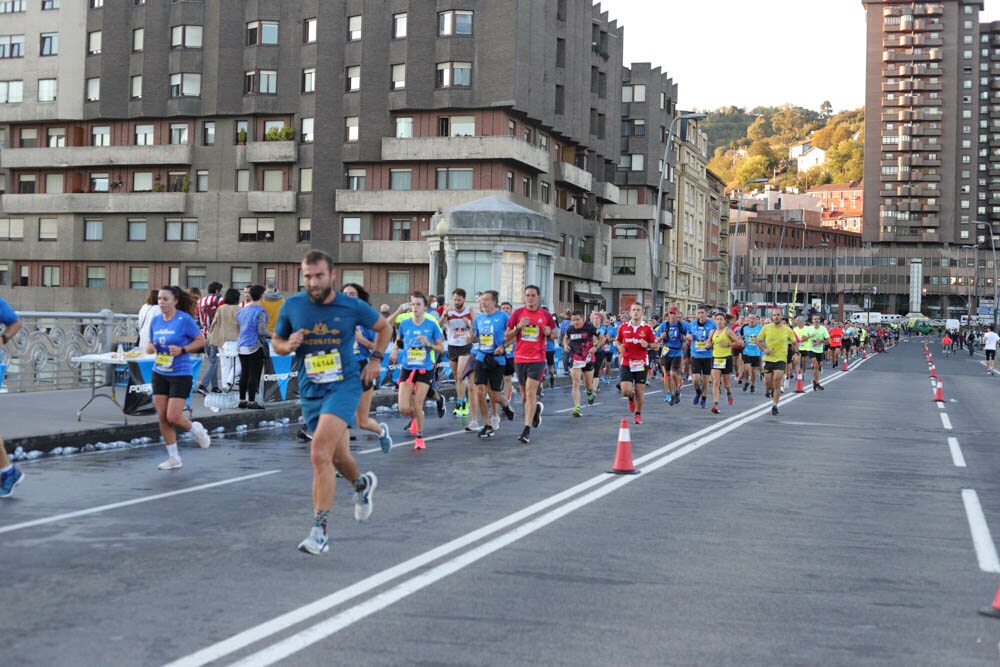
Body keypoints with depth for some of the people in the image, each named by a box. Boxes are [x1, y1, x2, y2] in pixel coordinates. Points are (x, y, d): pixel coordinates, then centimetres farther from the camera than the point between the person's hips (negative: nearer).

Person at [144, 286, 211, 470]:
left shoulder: (185, 320, -11)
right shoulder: (155, 320, 5)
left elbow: (201, 340, -5)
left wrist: (182, 349, -18)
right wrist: (149, 347, -6)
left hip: (180, 374, -5)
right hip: (159, 373, 5)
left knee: (173, 417, -10)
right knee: (162, 417, 3)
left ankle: (196, 429, 24)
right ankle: (173, 458, 16)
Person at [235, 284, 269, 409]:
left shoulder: (242, 310, 9)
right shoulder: (260, 311, -12)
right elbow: (262, 332, -18)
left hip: (242, 346, 7)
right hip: (255, 347, -7)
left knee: (244, 374, 13)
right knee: (254, 375, -1)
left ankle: (242, 401, 17)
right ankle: (251, 401, 0)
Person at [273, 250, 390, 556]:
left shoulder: (353, 307, -5)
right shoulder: (292, 307, -2)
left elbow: (384, 328, 13)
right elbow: (277, 342, 12)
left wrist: (375, 359, 4)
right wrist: (288, 345, -11)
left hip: (344, 385, -4)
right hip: (310, 391, 4)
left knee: (320, 453, -22)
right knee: (337, 457, 16)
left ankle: (320, 530, -18)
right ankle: (362, 484, 52)